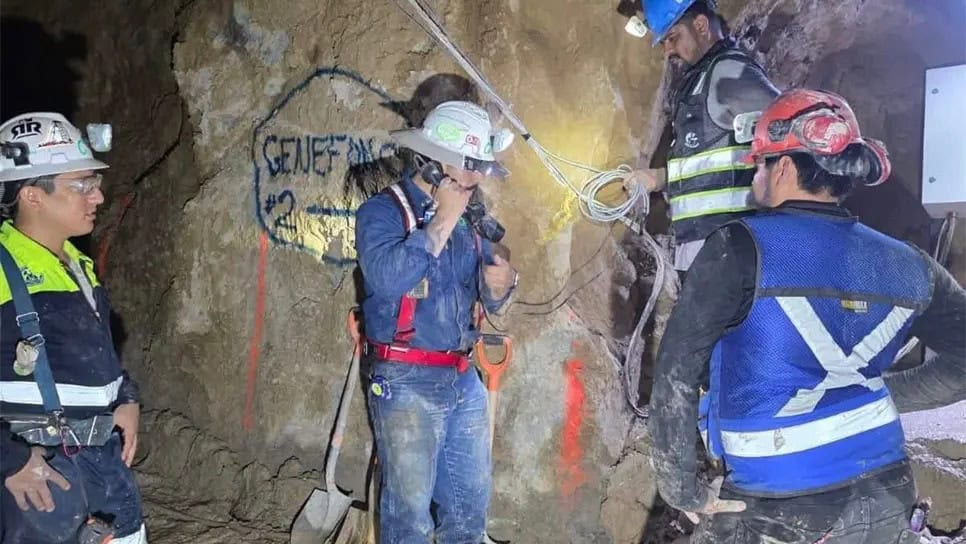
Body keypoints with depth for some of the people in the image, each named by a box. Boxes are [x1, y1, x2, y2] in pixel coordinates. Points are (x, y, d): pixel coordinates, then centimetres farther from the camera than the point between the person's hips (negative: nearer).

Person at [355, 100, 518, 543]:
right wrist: (442, 221, -21)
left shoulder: (467, 218, 10)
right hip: (406, 383, -6)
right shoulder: (383, 211, -10)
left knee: (470, 506, 15)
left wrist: (501, 284, -8)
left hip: (464, 381, 7)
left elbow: (488, 300, 16)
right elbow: (385, 278, -29)